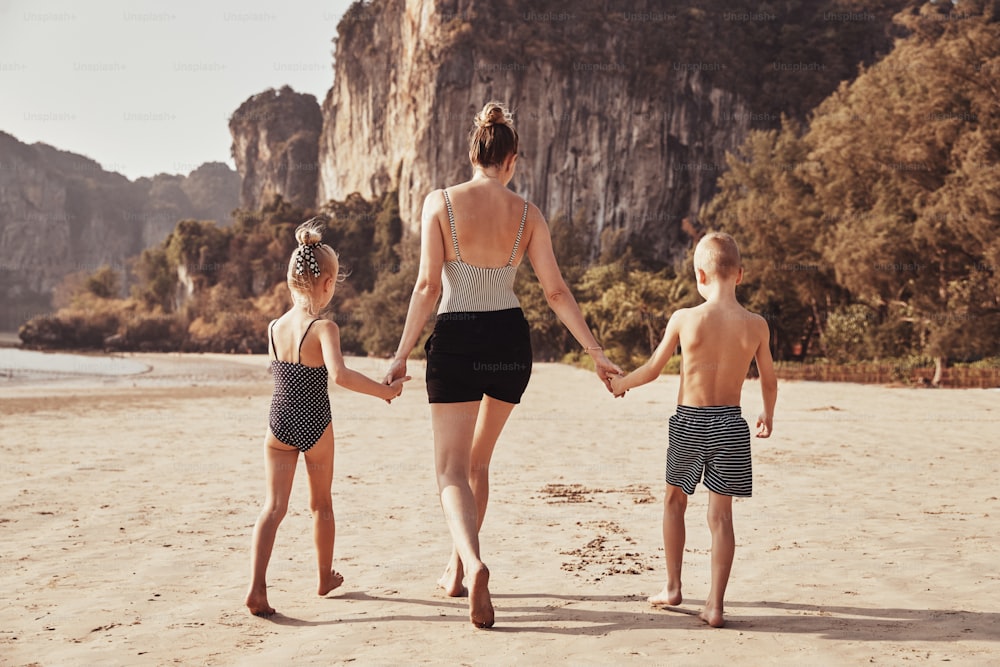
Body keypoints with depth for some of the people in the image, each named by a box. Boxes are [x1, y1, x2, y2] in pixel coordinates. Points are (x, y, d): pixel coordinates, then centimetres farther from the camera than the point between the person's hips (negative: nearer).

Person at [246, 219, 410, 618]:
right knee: (321, 504, 18)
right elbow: (339, 375, -34)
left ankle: (256, 587, -17)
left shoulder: (274, 327, -1)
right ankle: (326, 577, 35)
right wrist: (385, 390, -25)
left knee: (274, 506, 0)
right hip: (315, 427, -3)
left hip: (279, 427, 3)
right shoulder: (323, 328, -18)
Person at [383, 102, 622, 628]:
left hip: (456, 341, -3)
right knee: (477, 460, 21)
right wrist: (597, 354, 8)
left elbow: (428, 285, -10)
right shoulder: (528, 216, 1)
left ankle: (473, 565, -26)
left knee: (452, 471, 0)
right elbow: (556, 293, 0)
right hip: (509, 340, 3)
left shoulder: (441, 202, -6)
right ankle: (456, 570, 28)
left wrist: (401, 355, -4)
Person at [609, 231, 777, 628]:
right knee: (720, 513, 4)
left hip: (688, 423, -1)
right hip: (730, 424, 1)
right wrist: (767, 416, 27)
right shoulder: (756, 326, -6)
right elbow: (769, 381, 7)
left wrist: (621, 383, 19)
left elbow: (652, 370, -1)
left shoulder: (684, 319, -11)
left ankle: (672, 588, 25)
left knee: (674, 500, 20)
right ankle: (715, 604, 2)